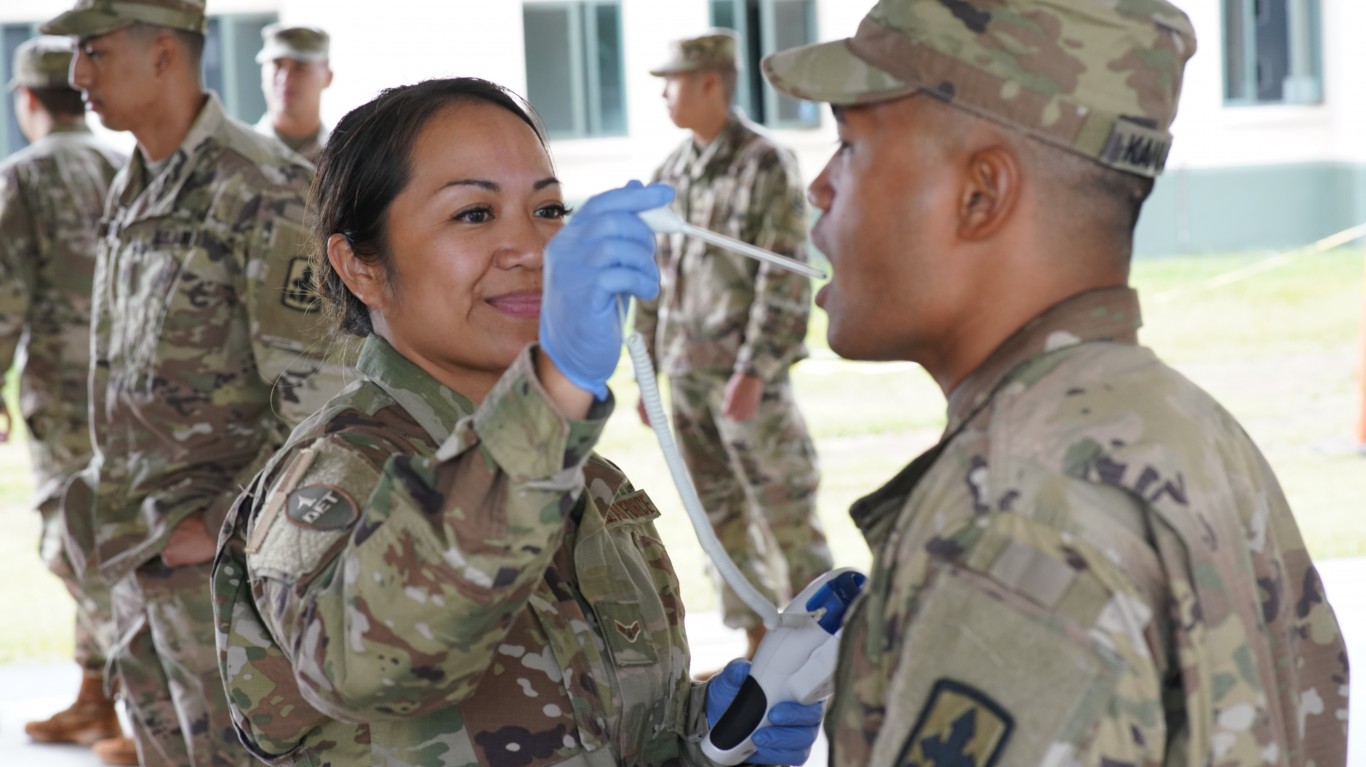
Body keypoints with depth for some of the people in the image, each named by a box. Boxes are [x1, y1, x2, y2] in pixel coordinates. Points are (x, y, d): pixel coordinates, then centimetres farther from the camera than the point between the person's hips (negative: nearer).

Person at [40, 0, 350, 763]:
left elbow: (316, 395, -18)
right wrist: (113, 512, 13)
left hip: (225, 555, -8)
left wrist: (218, 525, -18)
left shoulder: (266, 191, -16)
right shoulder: (132, 193, 11)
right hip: (139, 551, 8)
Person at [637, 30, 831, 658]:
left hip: (749, 371, -7)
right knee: (722, 513, 10)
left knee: (785, 510, -3)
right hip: (686, 371, 7)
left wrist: (752, 372, -19)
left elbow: (786, 279, -14)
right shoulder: (672, 174, 11)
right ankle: (760, 644, 19)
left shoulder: (767, 165, -10)